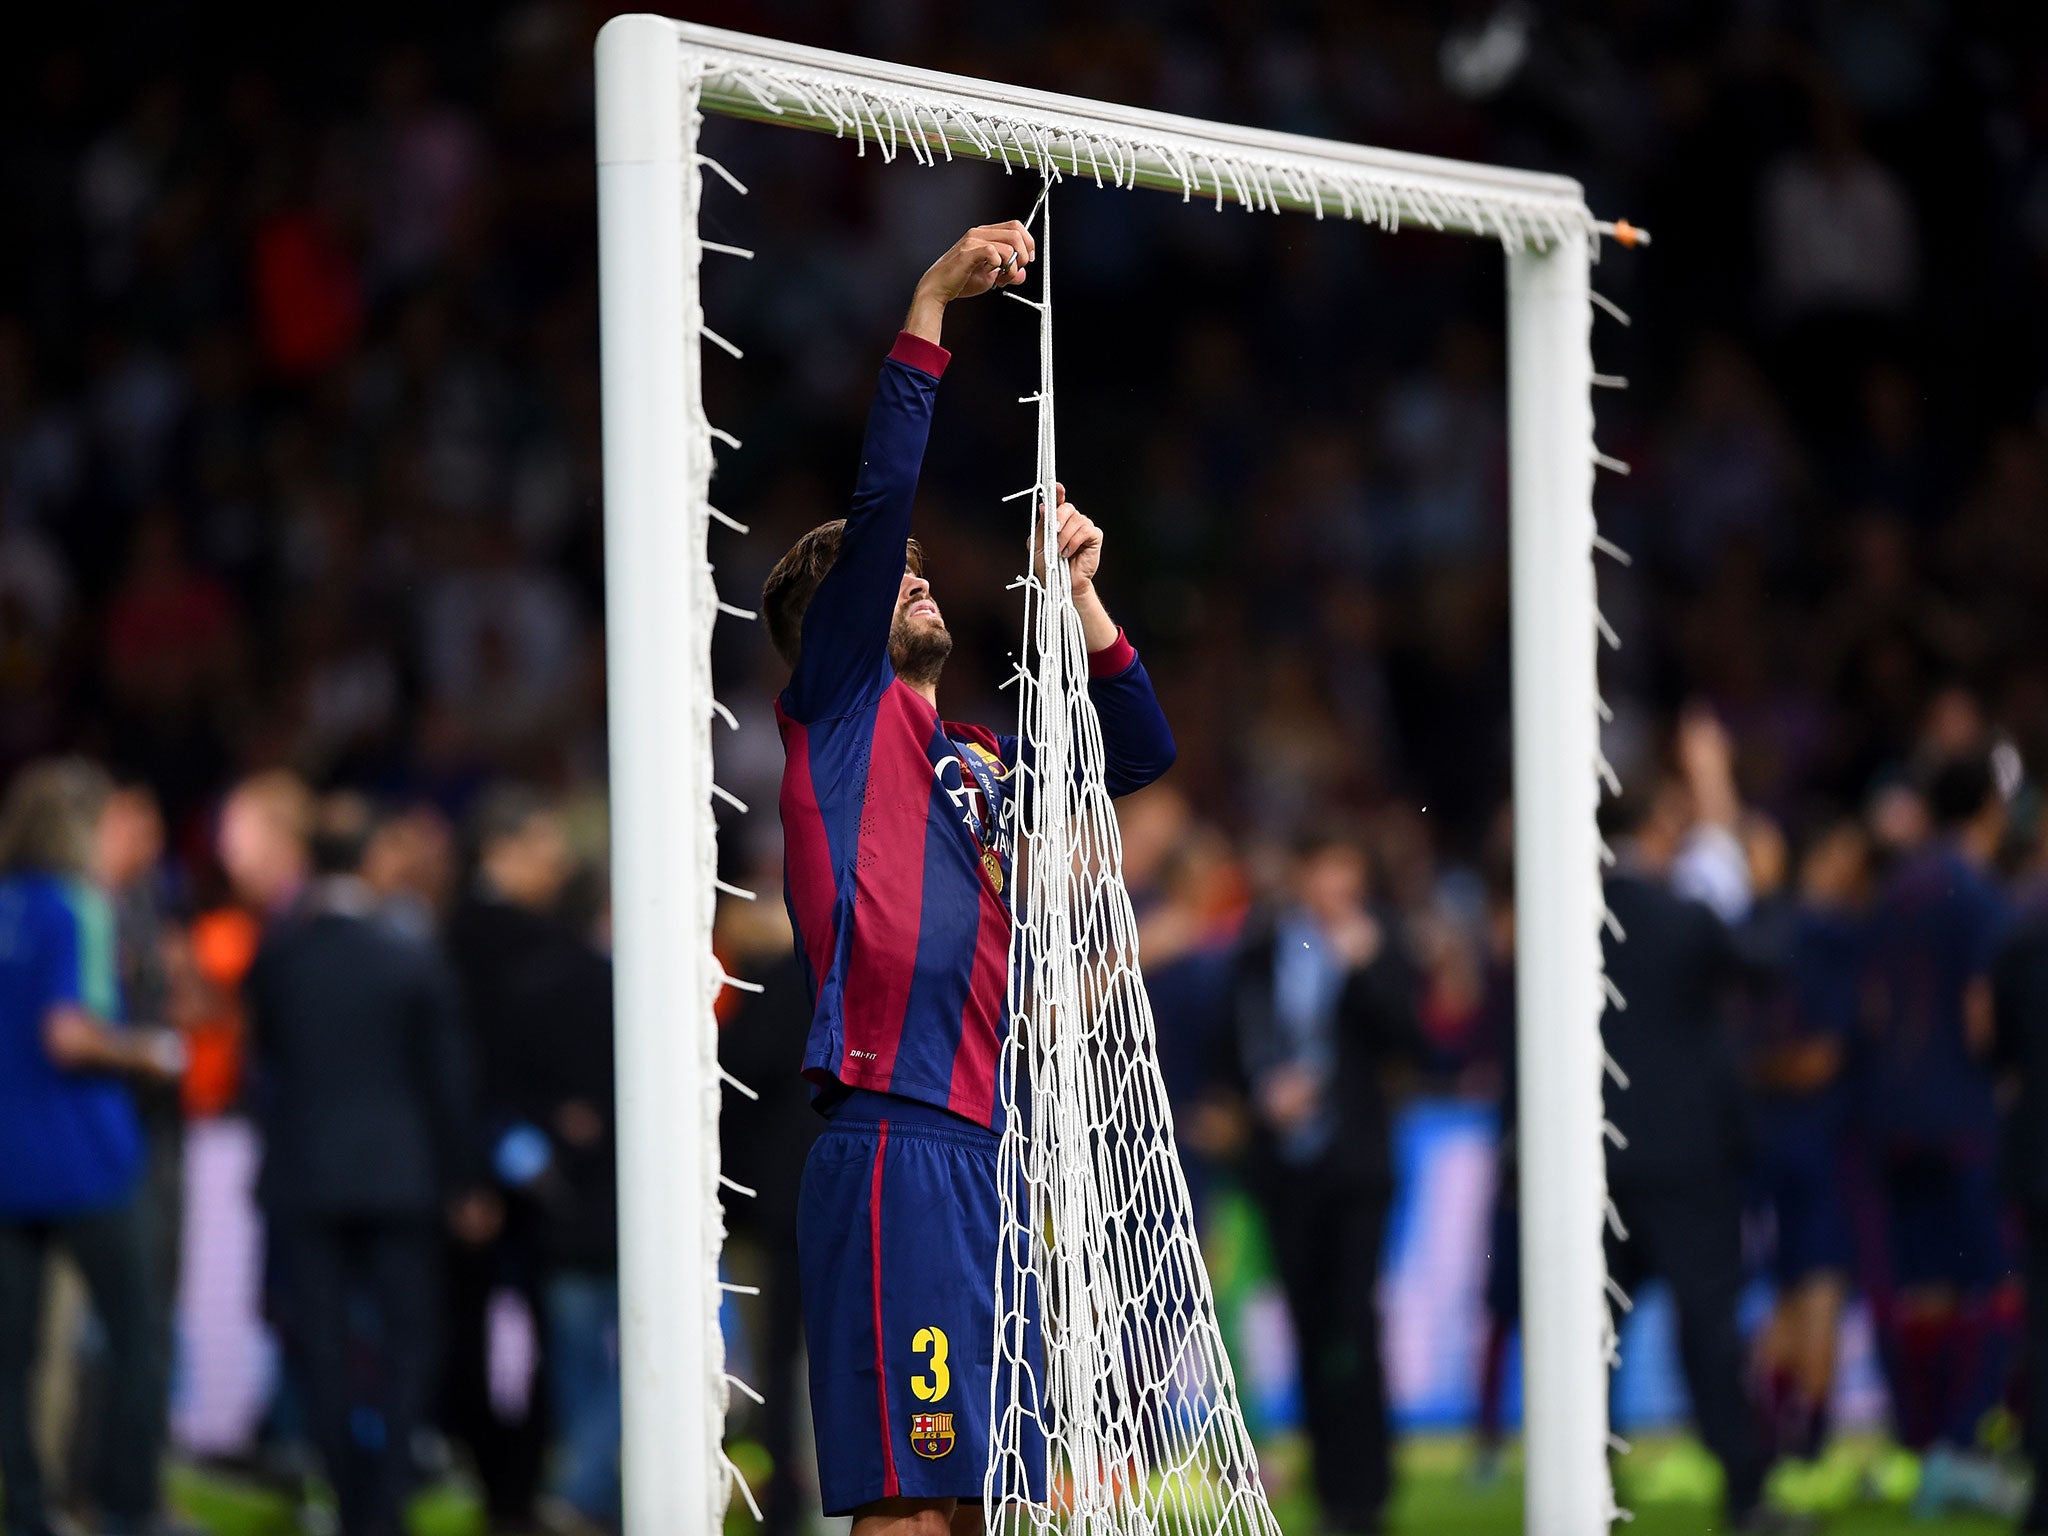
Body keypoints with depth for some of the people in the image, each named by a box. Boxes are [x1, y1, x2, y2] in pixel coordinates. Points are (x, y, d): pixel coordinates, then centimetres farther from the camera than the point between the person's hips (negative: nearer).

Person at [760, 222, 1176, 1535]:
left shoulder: (982, 761, 23)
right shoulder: (841, 712, 4)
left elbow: (1142, 751, 30)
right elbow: (880, 502, -7)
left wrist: (1077, 593, 19)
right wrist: (928, 308, -9)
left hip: (993, 1149, 8)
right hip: (897, 1143, -8)